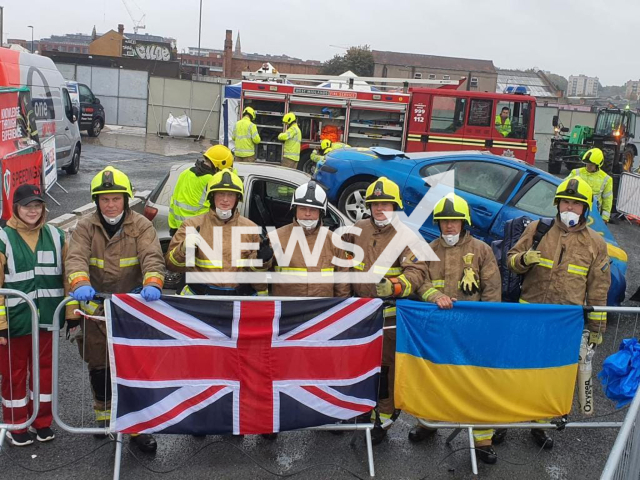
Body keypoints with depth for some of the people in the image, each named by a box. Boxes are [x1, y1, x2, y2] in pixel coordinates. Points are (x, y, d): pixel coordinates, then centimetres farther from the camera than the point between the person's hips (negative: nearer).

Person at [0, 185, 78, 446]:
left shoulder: (56, 236, 3)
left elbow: (67, 276, 6)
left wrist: (72, 313, 3)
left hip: (47, 319, 3)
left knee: (44, 370, 15)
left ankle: (42, 421, 30)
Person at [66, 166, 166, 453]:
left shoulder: (141, 226, -2)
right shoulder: (86, 228, 2)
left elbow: (152, 257, -16)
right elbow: (76, 258, -14)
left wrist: (152, 284, -37)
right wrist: (81, 284, -36)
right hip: (96, 309, 2)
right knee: (99, 366, 16)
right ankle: (103, 413, 40)